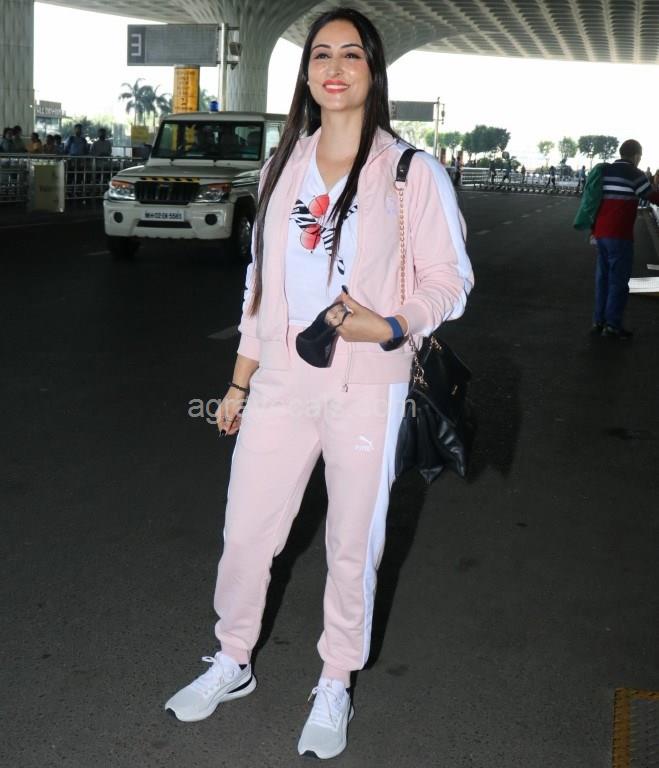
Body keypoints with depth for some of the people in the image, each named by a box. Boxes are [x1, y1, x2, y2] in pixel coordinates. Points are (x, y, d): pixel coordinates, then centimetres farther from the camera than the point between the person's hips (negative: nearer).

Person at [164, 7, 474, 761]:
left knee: (352, 547, 9)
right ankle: (231, 664, 35)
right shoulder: (283, 166, 8)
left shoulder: (412, 171, -6)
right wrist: (239, 383, 14)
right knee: (244, 535, 11)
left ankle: (335, 686, 31)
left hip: (365, 391, -4)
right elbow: (262, 281, 13)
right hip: (279, 385, 4)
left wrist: (389, 327, -22)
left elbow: (449, 280, -3)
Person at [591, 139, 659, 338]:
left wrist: (593, 228, 23)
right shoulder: (635, 174, -7)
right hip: (619, 234, -7)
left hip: (601, 232, 7)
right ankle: (612, 325, -1)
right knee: (619, 280, -1)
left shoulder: (605, 171, 14)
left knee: (603, 277, 13)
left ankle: (598, 321, 15)